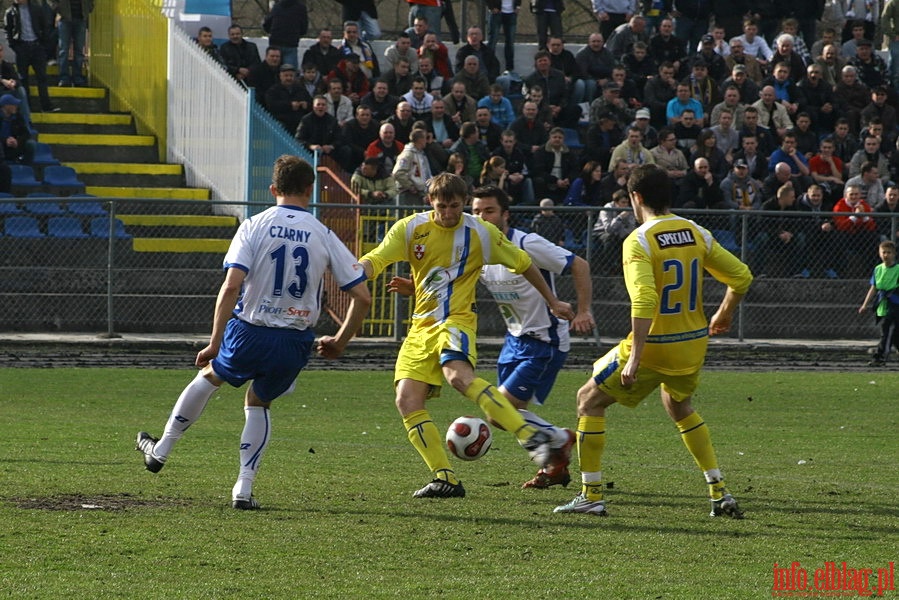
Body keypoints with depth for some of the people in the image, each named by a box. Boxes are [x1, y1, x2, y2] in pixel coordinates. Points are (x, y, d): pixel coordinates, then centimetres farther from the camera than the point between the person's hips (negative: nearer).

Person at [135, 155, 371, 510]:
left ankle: (161, 450, 39)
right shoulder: (324, 236, 1)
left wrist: (214, 344, -12)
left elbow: (231, 286, -15)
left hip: (249, 334, -1)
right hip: (295, 344, 1)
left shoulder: (253, 227, -4)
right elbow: (362, 297, -1)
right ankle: (244, 488, 16)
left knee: (209, 375, 28)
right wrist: (339, 343, 13)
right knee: (259, 404, 26)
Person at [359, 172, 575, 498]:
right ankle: (445, 479, -3)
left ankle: (532, 437, -41)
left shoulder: (481, 233, -1)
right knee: (407, 401, -9)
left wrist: (552, 302, 19)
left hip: (456, 321, -5)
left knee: (458, 376, -34)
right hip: (421, 327, 5)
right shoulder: (410, 229, 3)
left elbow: (523, 264, 11)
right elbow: (376, 260, -7)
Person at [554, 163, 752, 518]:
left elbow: (644, 300, -28)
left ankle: (591, 496, 8)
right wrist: (725, 315, 24)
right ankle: (720, 494, 24)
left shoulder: (639, 242, -15)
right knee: (679, 409, 32)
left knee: (590, 400, 12)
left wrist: (635, 356, -28)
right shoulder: (697, 234, 3)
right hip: (694, 344, 6)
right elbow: (741, 277, 6)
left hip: (655, 346, -6)